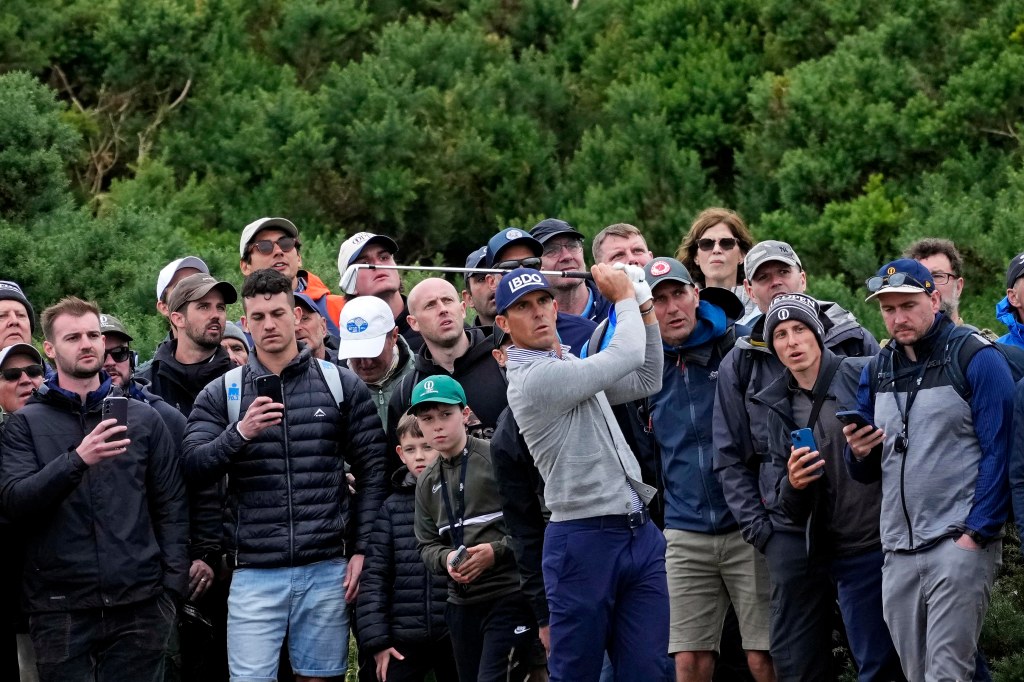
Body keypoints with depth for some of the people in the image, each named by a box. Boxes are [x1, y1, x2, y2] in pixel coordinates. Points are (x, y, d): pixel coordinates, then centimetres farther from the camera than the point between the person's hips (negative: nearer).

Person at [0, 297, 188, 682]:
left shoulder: (143, 418, 11)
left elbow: (171, 506, 10)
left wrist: (173, 584, -2)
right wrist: (77, 460, -22)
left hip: (139, 606, 1)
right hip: (60, 610, -1)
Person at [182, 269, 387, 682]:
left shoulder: (341, 386, 7)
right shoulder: (221, 395, 7)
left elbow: (373, 472, 7)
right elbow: (194, 468, -4)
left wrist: (363, 550, -1)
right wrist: (241, 433, -21)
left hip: (326, 570, 0)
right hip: (255, 573, 0)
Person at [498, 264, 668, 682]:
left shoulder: (572, 365, 17)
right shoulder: (532, 378, -13)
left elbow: (646, 380, 23)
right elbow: (627, 356, -15)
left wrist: (644, 308, 13)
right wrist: (624, 297, 3)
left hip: (640, 534, 8)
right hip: (585, 540, -8)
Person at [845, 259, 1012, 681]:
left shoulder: (976, 358, -5)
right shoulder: (877, 370, 15)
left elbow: (998, 453, -8)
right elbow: (866, 472, 20)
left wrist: (975, 534, -15)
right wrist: (859, 453, -4)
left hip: (960, 542, -7)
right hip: (898, 550, 7)